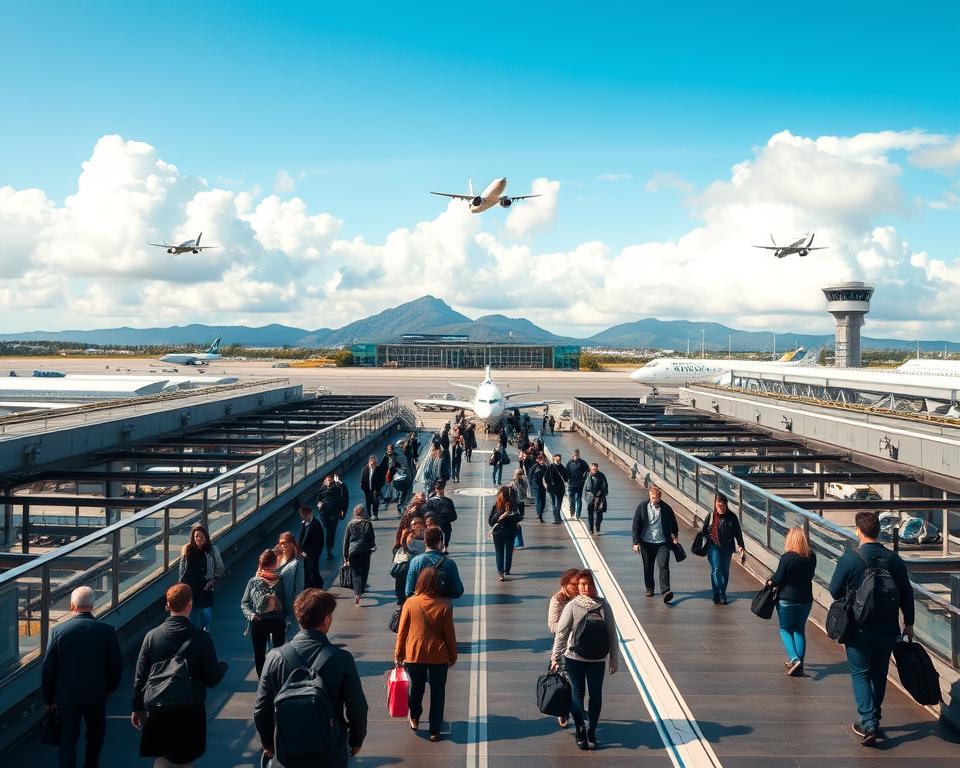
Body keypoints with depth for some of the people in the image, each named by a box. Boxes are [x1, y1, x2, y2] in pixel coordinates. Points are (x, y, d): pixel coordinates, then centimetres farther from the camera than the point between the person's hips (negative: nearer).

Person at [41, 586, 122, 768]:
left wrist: (48, 699, 4)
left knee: (68, 739, 9)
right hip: (97, 694, 1)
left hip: (66, 696, -1)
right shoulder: (107, 630, -11)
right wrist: (110, 688, 14)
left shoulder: (58, 630, -12)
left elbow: (47, 668, -8)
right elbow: (116, 664, -5)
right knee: (96, 732, 25)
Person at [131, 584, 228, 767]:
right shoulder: (202, 638, -15)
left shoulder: (152, 636, -8)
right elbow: (213, 679, -10)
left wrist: (138, 707, 10)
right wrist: (223, 666, 12)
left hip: (158, 712, 2)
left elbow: (140, 676, -2)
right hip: (191, 711, -2)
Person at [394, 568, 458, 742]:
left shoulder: (410, 603, -10)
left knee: (416, 687, 24)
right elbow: (449, 633, -6)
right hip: (439, 656, -1)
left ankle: (414, 718, 36)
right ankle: (435, 731, 15)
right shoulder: (444, 605, -12)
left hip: (414, 655, 1)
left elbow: (402, 631, -3)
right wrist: (453, 656, 7)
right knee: (437, 692, 11)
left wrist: (398, 654, 9)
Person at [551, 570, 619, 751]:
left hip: (597, 659, 1)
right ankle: (581, 730, 13)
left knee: (595, 695, 5)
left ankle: (591, 732, 10)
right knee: (577, 694, 4)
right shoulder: (572, 606, -4)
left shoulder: (604, 607, -3)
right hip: (574, 657, -1)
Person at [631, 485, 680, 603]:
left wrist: (675, 536, 10)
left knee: (663, 566, -13)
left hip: (663, 543, -1)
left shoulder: (666, 508, -2)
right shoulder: (642, 507, -2)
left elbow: (673, 523, 15)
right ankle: (649, 588, 31)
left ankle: (665, 591, -17)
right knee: (648, 567, 13)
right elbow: (636, 525, 0)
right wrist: (636, 542, -3)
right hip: (646, 543, 1)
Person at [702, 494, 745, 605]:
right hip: (714, 546, -1)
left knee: (725, 571, 7)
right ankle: (719, 595, -11)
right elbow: (704, 531, 6)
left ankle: (721, 595, 19)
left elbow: (737, 532, 3)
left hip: (727, 548, 1)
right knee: (716, 569, -11)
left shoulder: (731, 517, -1)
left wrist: (740, 545, -5)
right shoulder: (711, 516, -2)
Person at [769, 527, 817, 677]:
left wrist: (770, 581, 6)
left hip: (787, 598, -5)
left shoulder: (787, 557, -19)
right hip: (806, 598, 5)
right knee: (799, 630, 16)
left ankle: (794, 659, -9)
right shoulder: (812, 556, -3)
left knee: (785, 630, 10)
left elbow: (778, 578, -15)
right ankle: (799, 665, 13)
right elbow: (809, 576, 9)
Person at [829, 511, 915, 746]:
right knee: (879, 674, 18)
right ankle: (873, 720, 30)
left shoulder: (850, 558, -13)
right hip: (887, 628, 4)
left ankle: (868, 723, -9)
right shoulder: (893, 559, -2)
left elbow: (835, 590, -6)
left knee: (860, 674, 4)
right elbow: (907, 594, 3)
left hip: (858, 628, -4)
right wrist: (908, 623, 15)